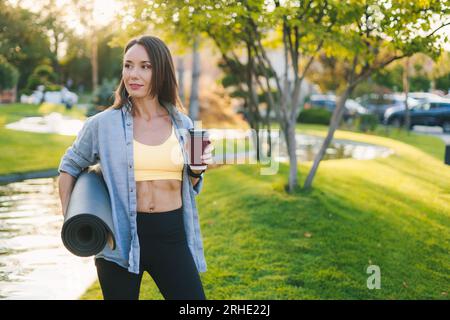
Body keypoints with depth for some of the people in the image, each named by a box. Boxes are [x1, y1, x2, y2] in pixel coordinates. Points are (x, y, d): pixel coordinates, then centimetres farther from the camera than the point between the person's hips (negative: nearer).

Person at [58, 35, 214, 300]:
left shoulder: (182, 124, 5)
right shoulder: (103, 124, -2)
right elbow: (70, 166, 14)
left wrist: (197, 169, -5)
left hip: (171, 237, 2)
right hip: (121, 238, -1)